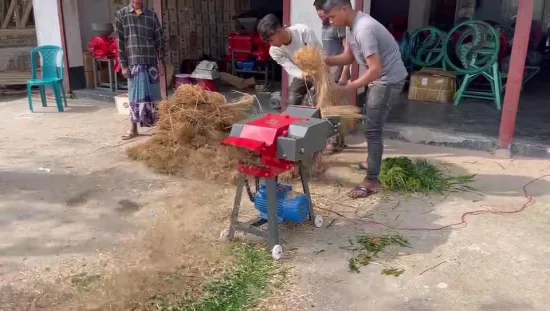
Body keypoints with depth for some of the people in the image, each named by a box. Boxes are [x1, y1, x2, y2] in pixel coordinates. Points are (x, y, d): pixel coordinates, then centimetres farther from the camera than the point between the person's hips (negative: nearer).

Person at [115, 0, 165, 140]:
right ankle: (134, 129, 15)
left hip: (151, 62, 1)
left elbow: (159, 39, 6)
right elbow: (120, 42, 0)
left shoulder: (151, 15, 6)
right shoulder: (121, 14, 2)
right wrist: (123, 65, -5)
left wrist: (161, 62, 0)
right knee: (135, 96, 5)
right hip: (134, 63, -1)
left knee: (154, 95, 5)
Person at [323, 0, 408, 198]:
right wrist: (324, 61, -5)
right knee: (372, 125, 22)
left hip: (388, 80, -10)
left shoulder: (363, 30, -27)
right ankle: (373, 161, 40)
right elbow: (348, 57, 12)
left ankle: (372, 181, -4)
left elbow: (375, 69, -31)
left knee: (372, 129, -10)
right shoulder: (355, 25, 5)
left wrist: (350, 88, -24)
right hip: (380, 78, 10)